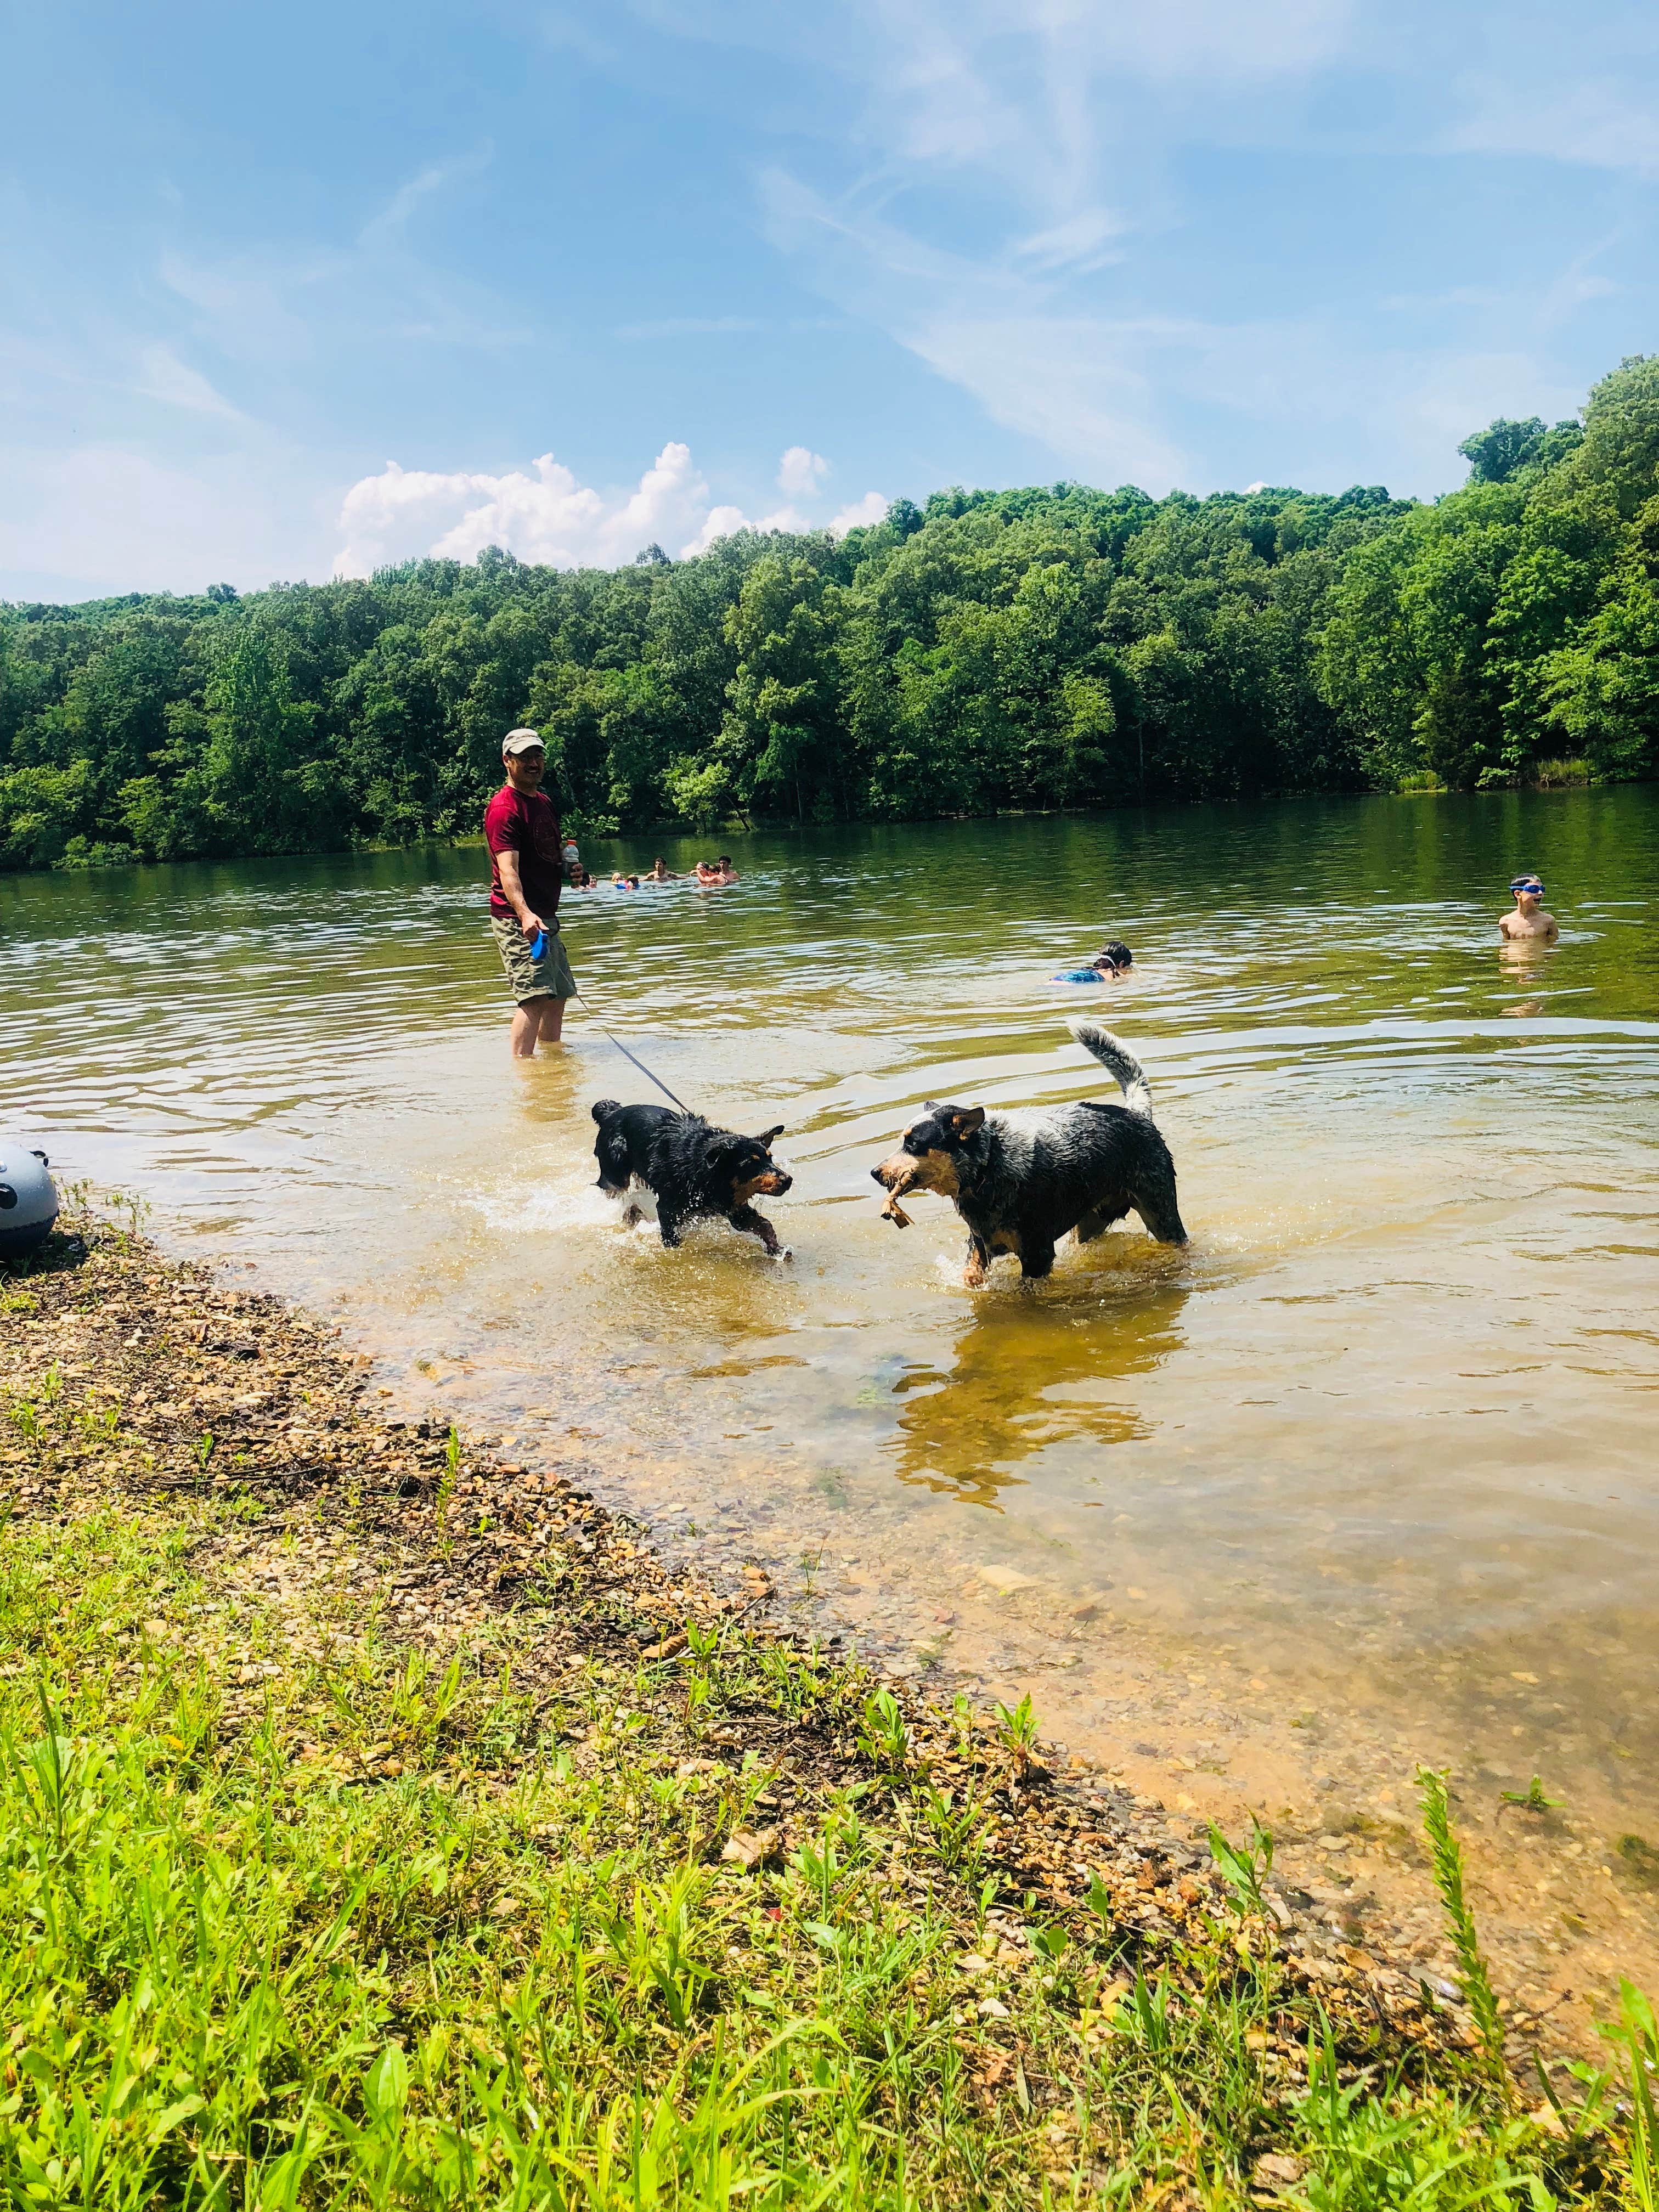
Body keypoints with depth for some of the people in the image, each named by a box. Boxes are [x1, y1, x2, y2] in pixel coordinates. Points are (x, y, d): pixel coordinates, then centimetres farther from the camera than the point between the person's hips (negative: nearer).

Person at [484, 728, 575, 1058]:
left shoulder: (544, 802, 14)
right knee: (536, 995, -20)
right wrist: (524, 913, -42)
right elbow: (508, 870, -27)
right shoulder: (504, 808, -15)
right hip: (518, 917, -10)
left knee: (558, 994, 18)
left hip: (544, 915, 10)